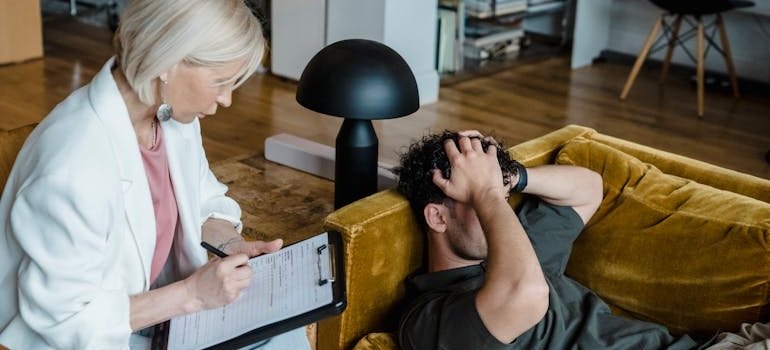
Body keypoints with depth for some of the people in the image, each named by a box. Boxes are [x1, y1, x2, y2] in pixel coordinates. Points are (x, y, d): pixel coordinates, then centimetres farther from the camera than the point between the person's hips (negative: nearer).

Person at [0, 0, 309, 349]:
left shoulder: (173, 113, -9)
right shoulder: (72, 169, -32)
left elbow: (205, 202, 10)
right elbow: (66, 320, -25)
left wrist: (231, 244, -10)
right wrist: (192, 294, -26)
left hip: (150, 300, 7)